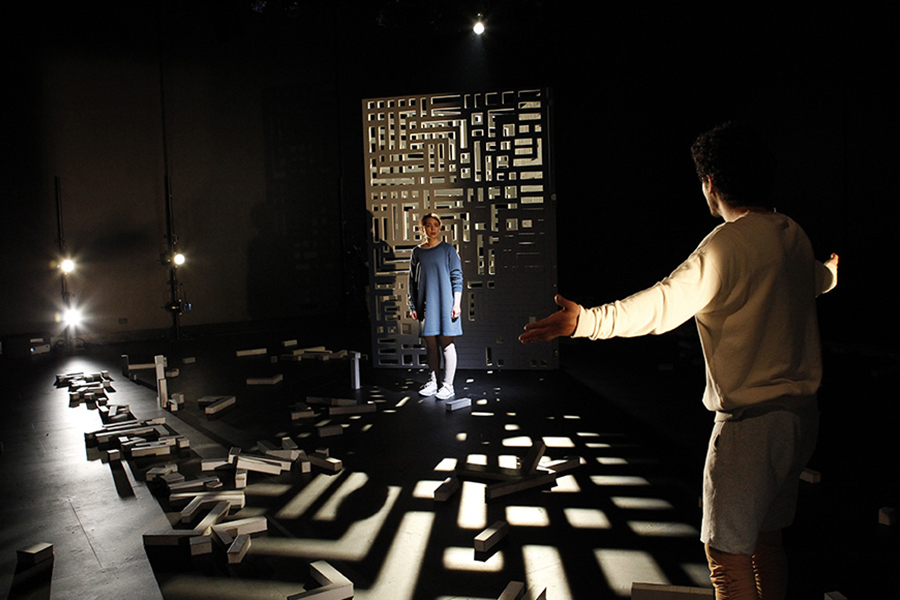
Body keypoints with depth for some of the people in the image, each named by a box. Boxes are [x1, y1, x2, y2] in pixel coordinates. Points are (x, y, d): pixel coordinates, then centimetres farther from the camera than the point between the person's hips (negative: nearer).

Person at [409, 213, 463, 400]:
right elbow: (412, 280, 13)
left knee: (446, 343, -1)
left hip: (445, 302, -3)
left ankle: (447, 385, 5)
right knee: (430, 343, 8)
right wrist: (413, 305, 8)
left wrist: (456, 303, -8)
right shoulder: (417, 252, 9)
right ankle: (432, 382, 19)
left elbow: (457, 277, -1)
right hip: (426, 304, 3)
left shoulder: (448, 250, 1)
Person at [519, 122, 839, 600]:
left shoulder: (727, 243, -19)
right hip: (800, 412, 9)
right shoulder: (793, 236, 8)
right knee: (766, 538, 22)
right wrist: (833, 269, 56)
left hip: (751, 422, -9)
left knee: (727, 553, 2)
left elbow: (664, 304, -34)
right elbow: (819, 279, 32)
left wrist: (587, 320, -43)